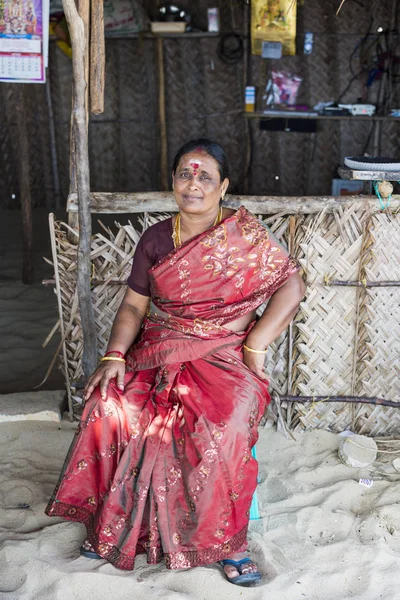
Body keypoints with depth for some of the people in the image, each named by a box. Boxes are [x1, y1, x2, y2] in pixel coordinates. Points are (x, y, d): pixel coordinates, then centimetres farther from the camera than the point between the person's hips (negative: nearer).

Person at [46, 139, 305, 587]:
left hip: (224, 353, -3)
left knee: (223, 427, -33)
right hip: (158, 350, 3)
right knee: (110, 407, -23)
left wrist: (256, 344, -12)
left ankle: (226, 540, -11)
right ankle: (114, 524, -2)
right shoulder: (156, 239, 8)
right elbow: (133, 306, 7)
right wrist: (114, 356, -9)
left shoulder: (246, 236, -1)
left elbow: (291, 286, -3)